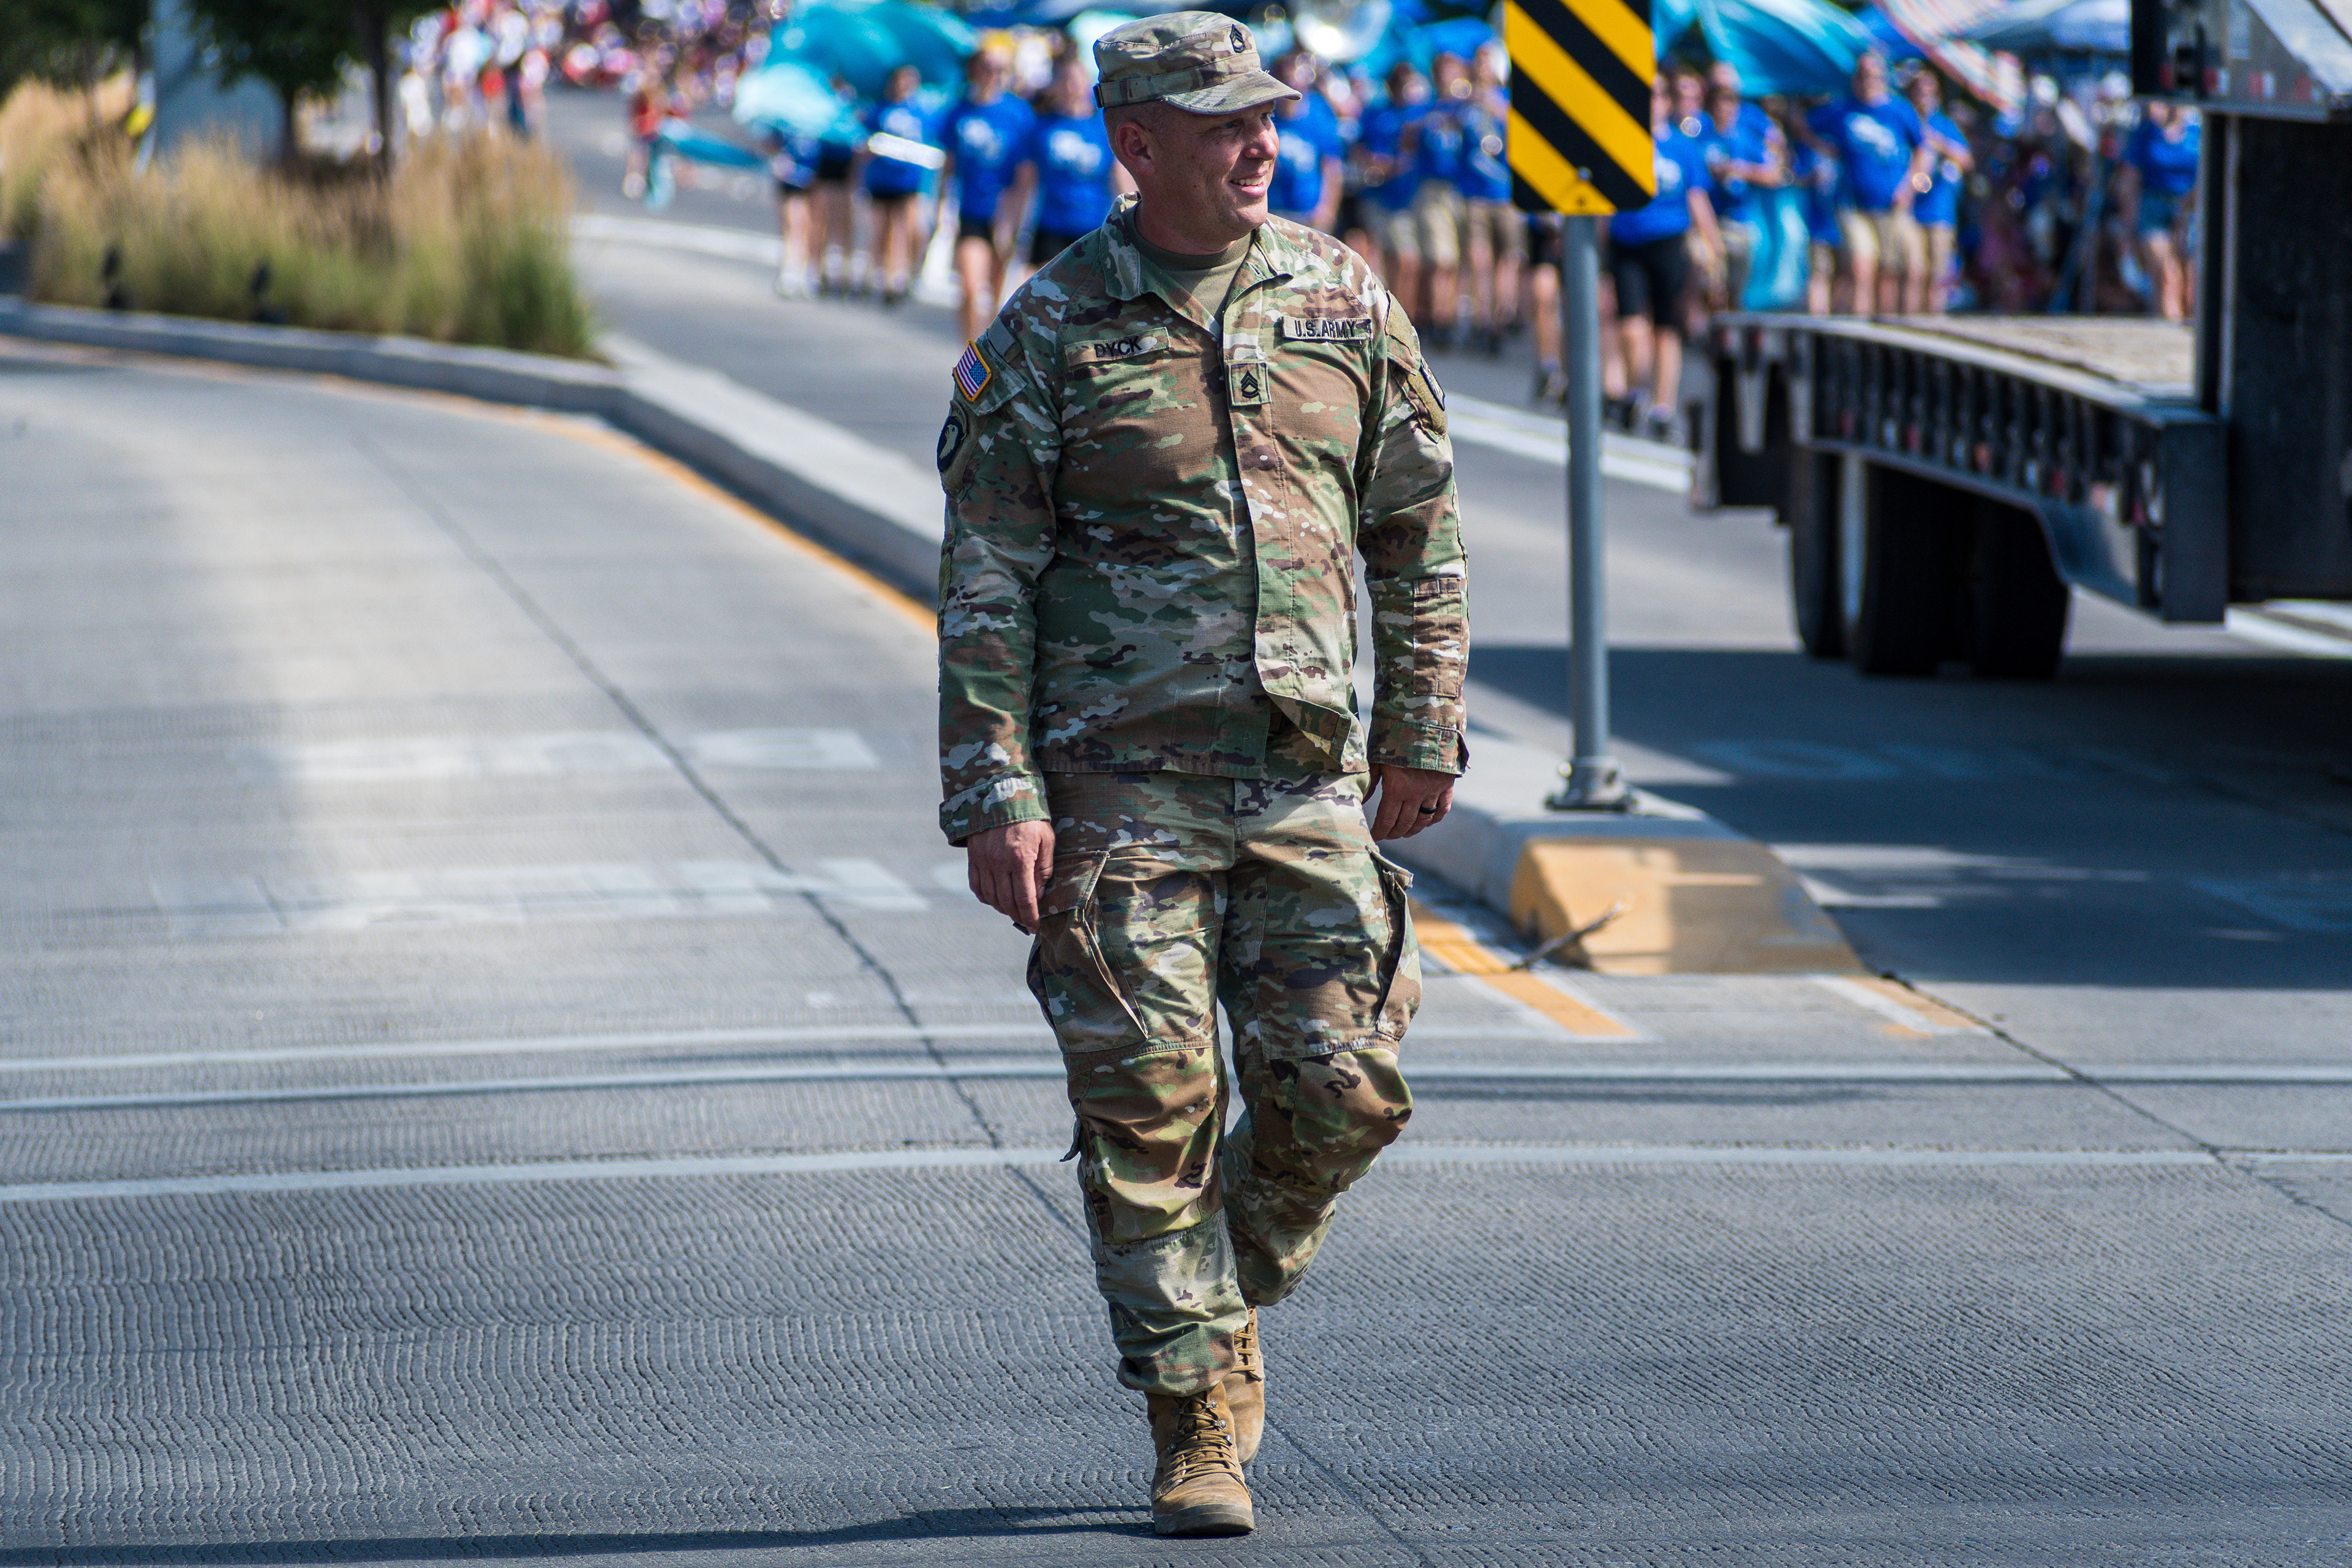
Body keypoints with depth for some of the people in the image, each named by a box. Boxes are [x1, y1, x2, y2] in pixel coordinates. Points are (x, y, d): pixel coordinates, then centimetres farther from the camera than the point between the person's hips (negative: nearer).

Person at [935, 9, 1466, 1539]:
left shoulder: (1343, 301, 7)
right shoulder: (1048, 334, -2)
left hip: (1309, 778, 3)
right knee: (1153, 1106, -5)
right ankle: (1202, 1420, 4)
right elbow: (984, 587, -2)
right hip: (1121, 783, -3)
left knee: (1345, 1087, -2)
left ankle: (1229, 1288, 25)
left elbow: (1420, 528, 15)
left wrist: (1424, 727, 11)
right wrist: (995, 796, -9)